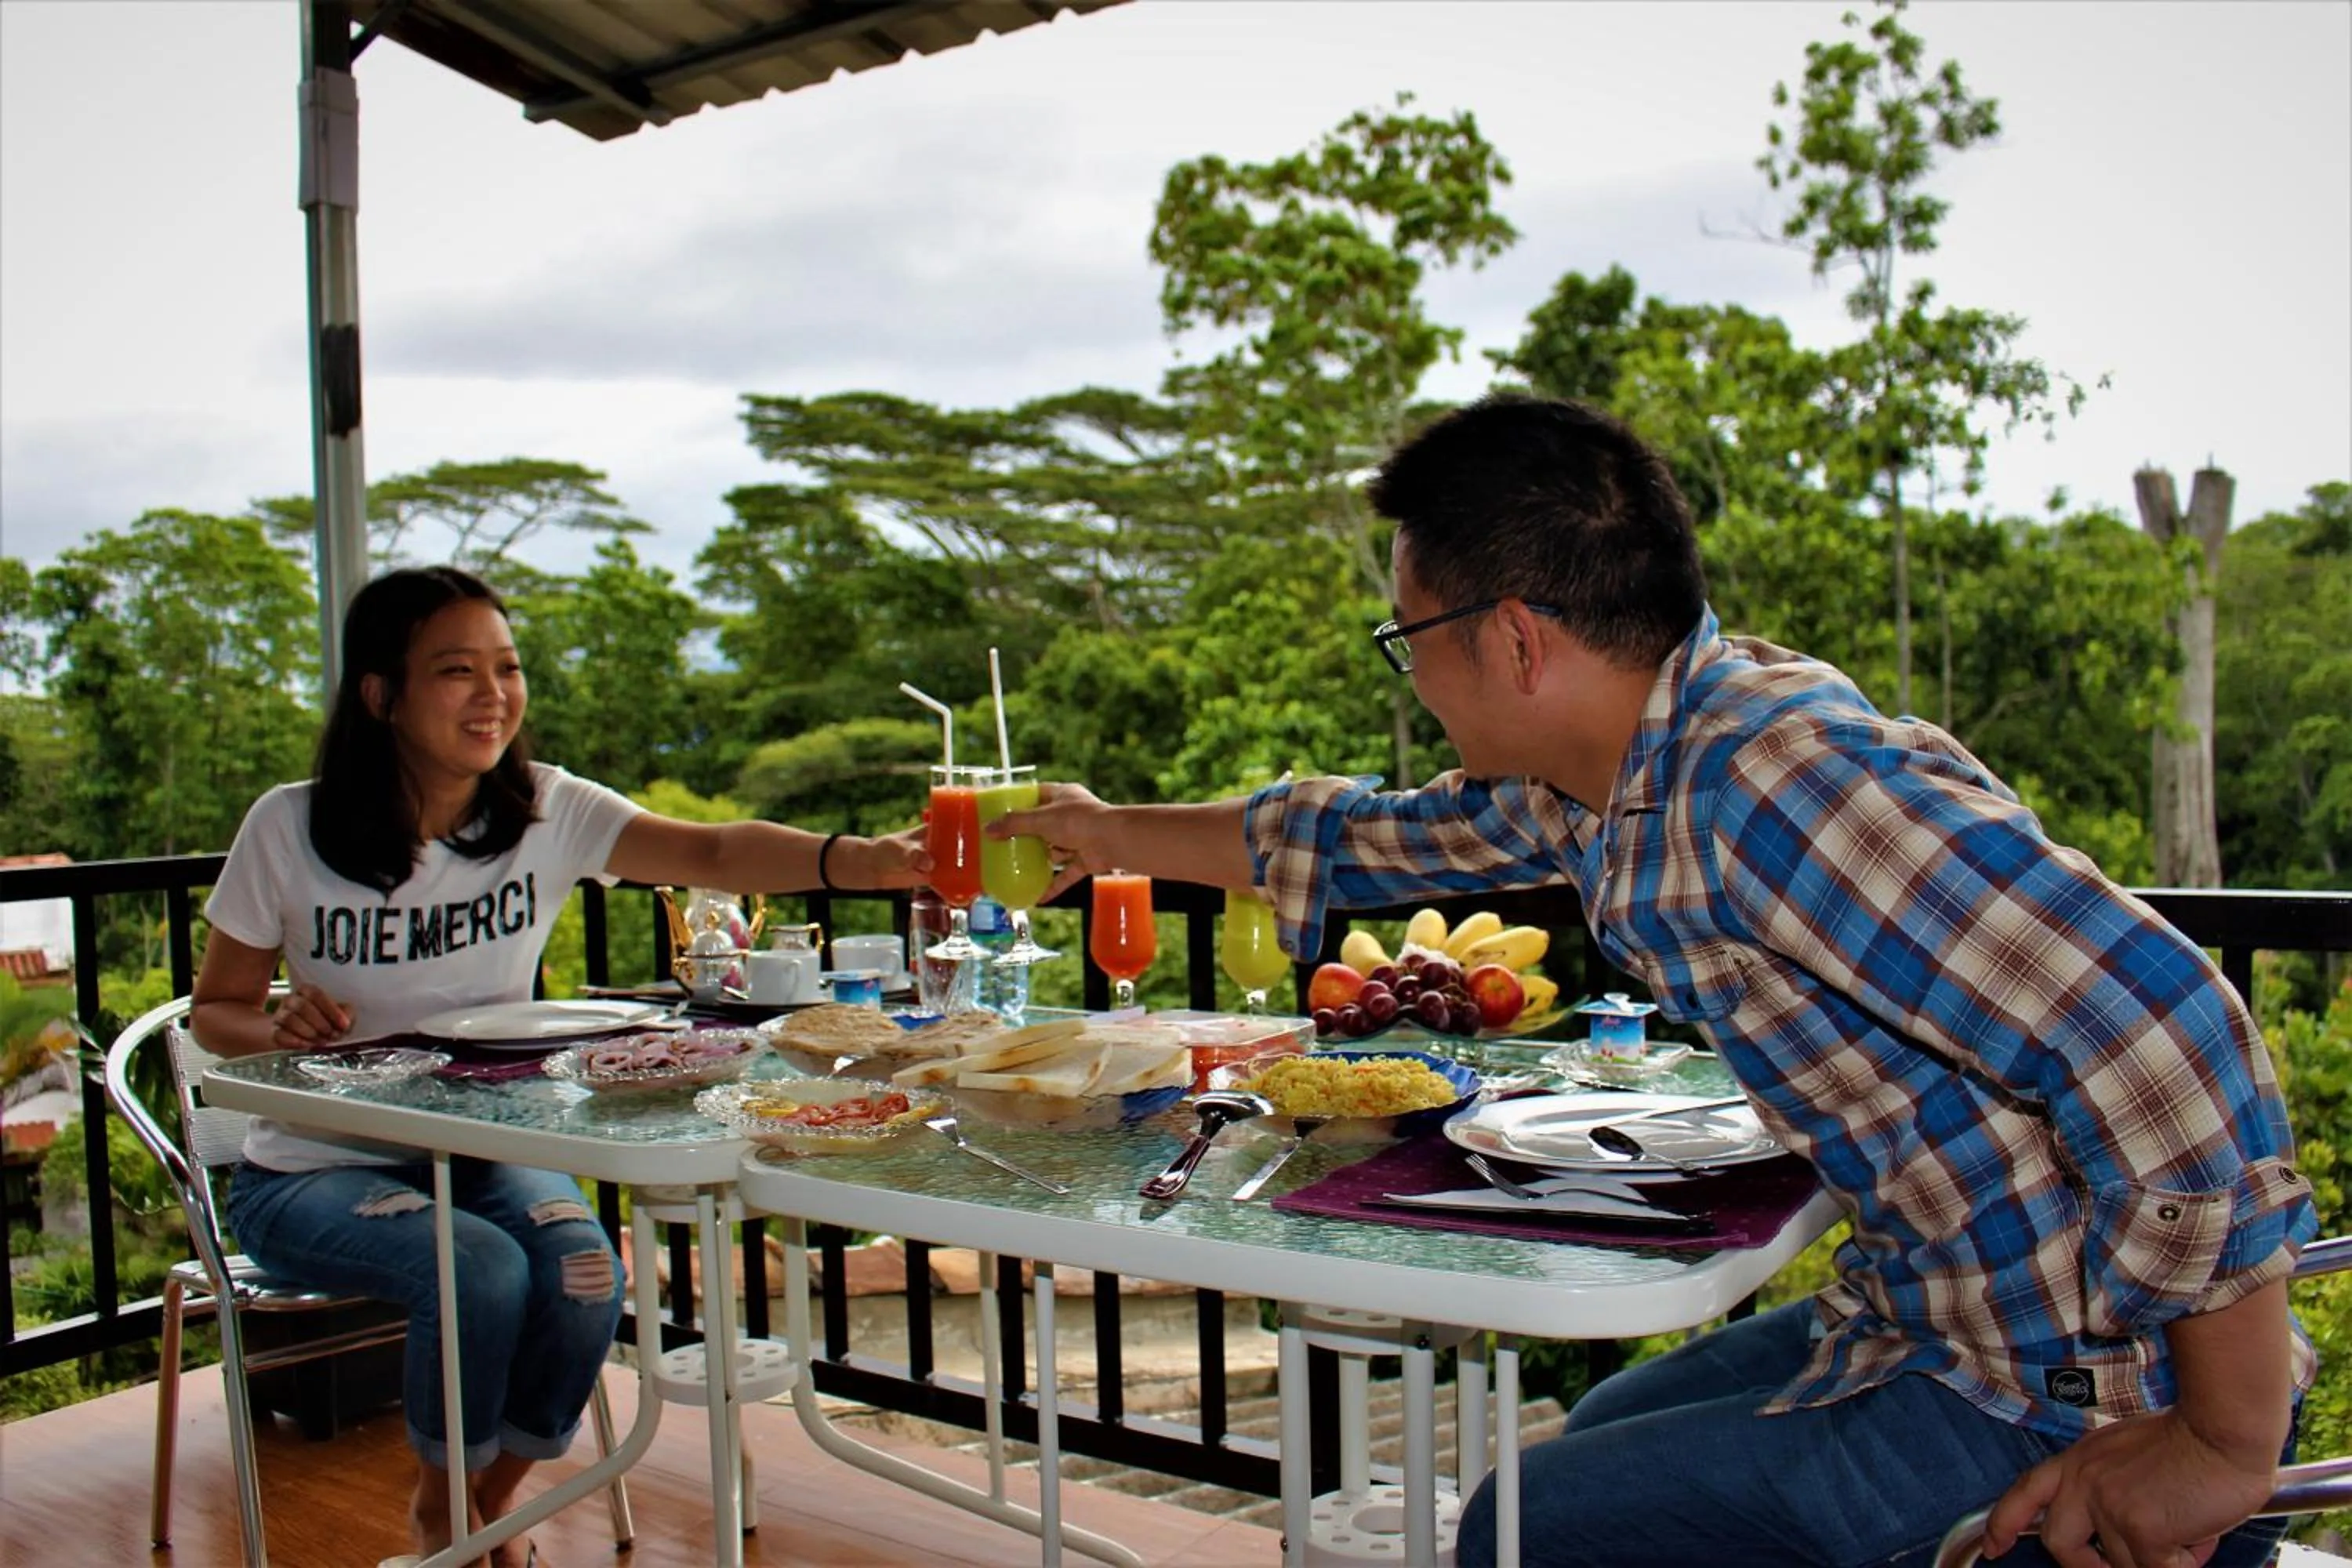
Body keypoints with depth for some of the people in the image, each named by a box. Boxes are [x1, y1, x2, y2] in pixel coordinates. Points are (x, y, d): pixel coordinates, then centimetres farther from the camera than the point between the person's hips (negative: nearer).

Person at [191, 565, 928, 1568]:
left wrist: (859, 862, -46)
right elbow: (214, 1011, -1)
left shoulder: (547, 812, -10)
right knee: (480, 1270, -29)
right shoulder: (289, 829, -12)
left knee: (585, 1274, -25)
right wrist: (282, 1026, -25)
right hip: (319, 1170, -2)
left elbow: (712, 852, -27)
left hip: (485, 1153, 2)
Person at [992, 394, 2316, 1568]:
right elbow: (1374, 837, 19)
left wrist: (2226, 1448, -23)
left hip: (2082, 1389, -9)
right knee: (1590, 1447, 23)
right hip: (1930, 1318, 9)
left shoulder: (1779, 777, -29)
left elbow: (2171, 1045, -33)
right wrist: (1114, 835, 29)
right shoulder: (1590, 774, 1)